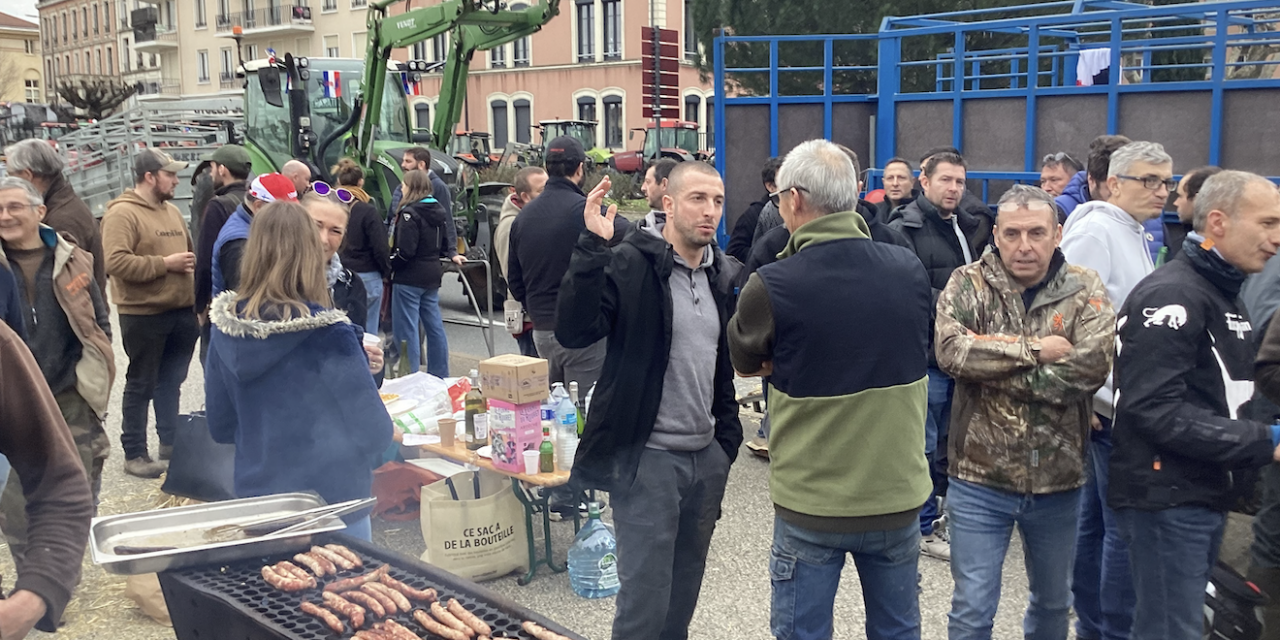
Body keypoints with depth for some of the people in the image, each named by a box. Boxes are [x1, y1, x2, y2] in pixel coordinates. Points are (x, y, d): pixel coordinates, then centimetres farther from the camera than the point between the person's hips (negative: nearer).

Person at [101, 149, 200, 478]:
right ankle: (134, 454, 10)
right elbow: (116, 262, -23)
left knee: (171, 381, 16)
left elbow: (188, 251, 27)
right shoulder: (122, 213, -12)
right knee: (141, 385, 1)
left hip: (181, 310, 7)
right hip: (144, 314, -7)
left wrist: (189, 263, 7)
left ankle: (169, 441, 28)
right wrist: (164, 264, -20)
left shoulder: (171, 210, 14)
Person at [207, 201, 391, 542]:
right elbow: (371, 432, -16)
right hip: (331, 501, -5)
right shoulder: (327, 334, -21)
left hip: (255, 492, 5)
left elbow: (220, 427, 5)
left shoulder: (225, 326, -5)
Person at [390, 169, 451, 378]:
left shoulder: (410, 213, -16)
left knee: (406, 329, -3)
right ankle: (440, 375, 19)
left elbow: (405, 251, -21)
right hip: (431, 276, 9)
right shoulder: (439, 211, 10)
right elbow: (445, 246, 17)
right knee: (434, 326, 12)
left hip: (409, 278, -9)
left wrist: (390, 265, -7)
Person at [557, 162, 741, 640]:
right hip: (648, 456, -6)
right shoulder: (630, 263, -12)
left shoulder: (722, 274, 9)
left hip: (707, 456, 7)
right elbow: (574, 332, -24)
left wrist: (728, 435, 17)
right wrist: (592, 249, -31)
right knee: (645, 599, -1)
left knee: (684, 592, 17)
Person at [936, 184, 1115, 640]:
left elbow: (1092, 365, -20)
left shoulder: (1085, 290, -3)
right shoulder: (968, 285, -6)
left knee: (1054, 601, 23)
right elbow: (951, 350, -24)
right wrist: (1034, 349, -19)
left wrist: (993, 366, -19)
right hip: (979, 479, -2)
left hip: (1058, 481, 2)